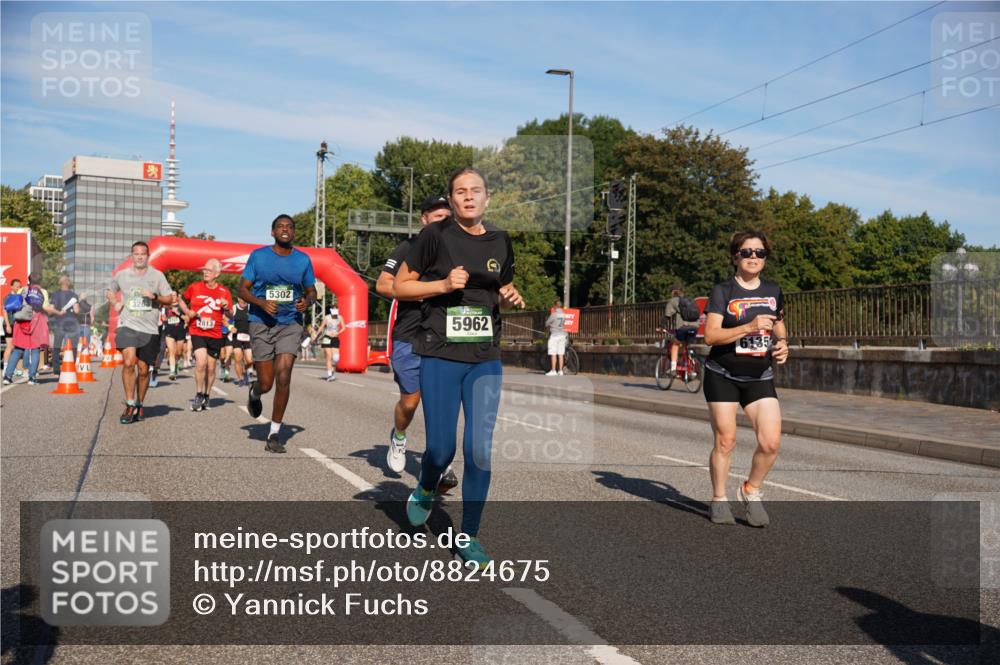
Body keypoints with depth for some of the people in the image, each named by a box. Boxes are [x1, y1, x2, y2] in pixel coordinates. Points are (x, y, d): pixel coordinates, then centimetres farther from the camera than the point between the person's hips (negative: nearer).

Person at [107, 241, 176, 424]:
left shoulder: (157, 276, 4)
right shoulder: (122, 275, 8)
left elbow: (170, 299, 5)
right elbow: (110, 291, 26)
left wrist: (154, 297, -12)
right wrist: (115, 304, 8)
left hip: (149, 329, 0)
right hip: (127, 326, 0)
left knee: (143, 369, 6)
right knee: (129, 362, -19)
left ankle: (139, 405, 23)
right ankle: (130, 405, -10)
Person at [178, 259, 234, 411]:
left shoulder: (224, 292, 2)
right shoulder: (194, 287, 1)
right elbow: (181, 300, 18)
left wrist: (226, 308, -14)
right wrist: (187, 311, 0)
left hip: (215, 335, 2)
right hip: (197, 332, -1)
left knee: (211, 367, 9)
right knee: (201, 362, -19)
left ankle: (206, 397, 27)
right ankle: (198, 396, -3)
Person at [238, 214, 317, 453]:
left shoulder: (303, 260, 5)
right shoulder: (258, 256, 0)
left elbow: (311, 291, 14)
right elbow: (243, 289, 2)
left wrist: (307, 302, -10)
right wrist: (262, 303, -17)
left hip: (290, 325, 1)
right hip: (261, 324, -1)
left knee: (283, 377, -13)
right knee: (265, 383, 1)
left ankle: (275, 433, -1)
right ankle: (254, 393, 41)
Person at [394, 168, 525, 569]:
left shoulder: (500, 241, 8)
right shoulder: (435, 235, -4)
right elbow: (400, 286, 0)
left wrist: (512, 297, 1)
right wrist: (444, 284, -14)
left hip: (486, 359, 3)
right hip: (440, 357, -3)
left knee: (479, 451, 0)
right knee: (441, 449, 0)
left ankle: (469, 538, 13)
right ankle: (425, 491, 36)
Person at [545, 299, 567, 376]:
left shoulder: (554, 314, -12)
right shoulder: (564, 314, 5)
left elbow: (547, 323, -3)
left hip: (554, 335, -6)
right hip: (562, 334, 6)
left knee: (553, 354, -3)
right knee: (561, 354, 6)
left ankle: (553, 371, -4)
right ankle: (560, 371, 7)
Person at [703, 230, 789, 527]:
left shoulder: (773, 292, 8)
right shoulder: (723, 291, -6)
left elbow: (779, 330, 21)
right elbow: (711, 335, -16)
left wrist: (782, 345, -2)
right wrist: (750, 327, -26)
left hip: (760, 378, 3)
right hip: (722, 376, -3)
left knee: (771, 442, -8)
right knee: (725, 441, 0)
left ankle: (751, 491, 16)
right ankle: (719, 499, 19)